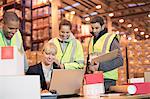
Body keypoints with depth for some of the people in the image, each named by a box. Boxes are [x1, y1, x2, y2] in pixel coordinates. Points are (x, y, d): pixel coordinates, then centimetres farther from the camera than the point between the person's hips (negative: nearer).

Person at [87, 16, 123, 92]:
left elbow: (119, 60, -10)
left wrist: (100, 66, -18)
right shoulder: (92, 40, 16)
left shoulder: (110, 38, -3)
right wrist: (89, 66, 0)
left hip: (107, 79, -5)